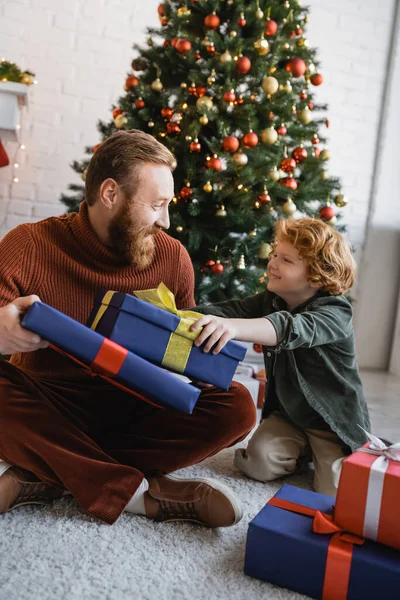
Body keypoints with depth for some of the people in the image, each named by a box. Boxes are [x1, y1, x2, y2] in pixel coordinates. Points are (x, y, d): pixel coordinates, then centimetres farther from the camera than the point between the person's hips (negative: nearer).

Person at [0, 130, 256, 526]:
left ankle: (44, 475, -22)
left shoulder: (172, 256, -4)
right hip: (47, 410, -2)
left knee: (236, 408, -20)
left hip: (133, 410, 3)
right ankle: (139, 491, -24)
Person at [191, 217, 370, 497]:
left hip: (335, 420, -5)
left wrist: (233, 326, -65)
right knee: (258, 464, -14)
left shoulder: (335, 313, -26)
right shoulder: (269, 300, -2)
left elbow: (292, 329, -47)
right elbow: (228, 310, -18)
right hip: (287, 411, 5)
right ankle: (303, 448, 18)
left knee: (333, 490, -13)